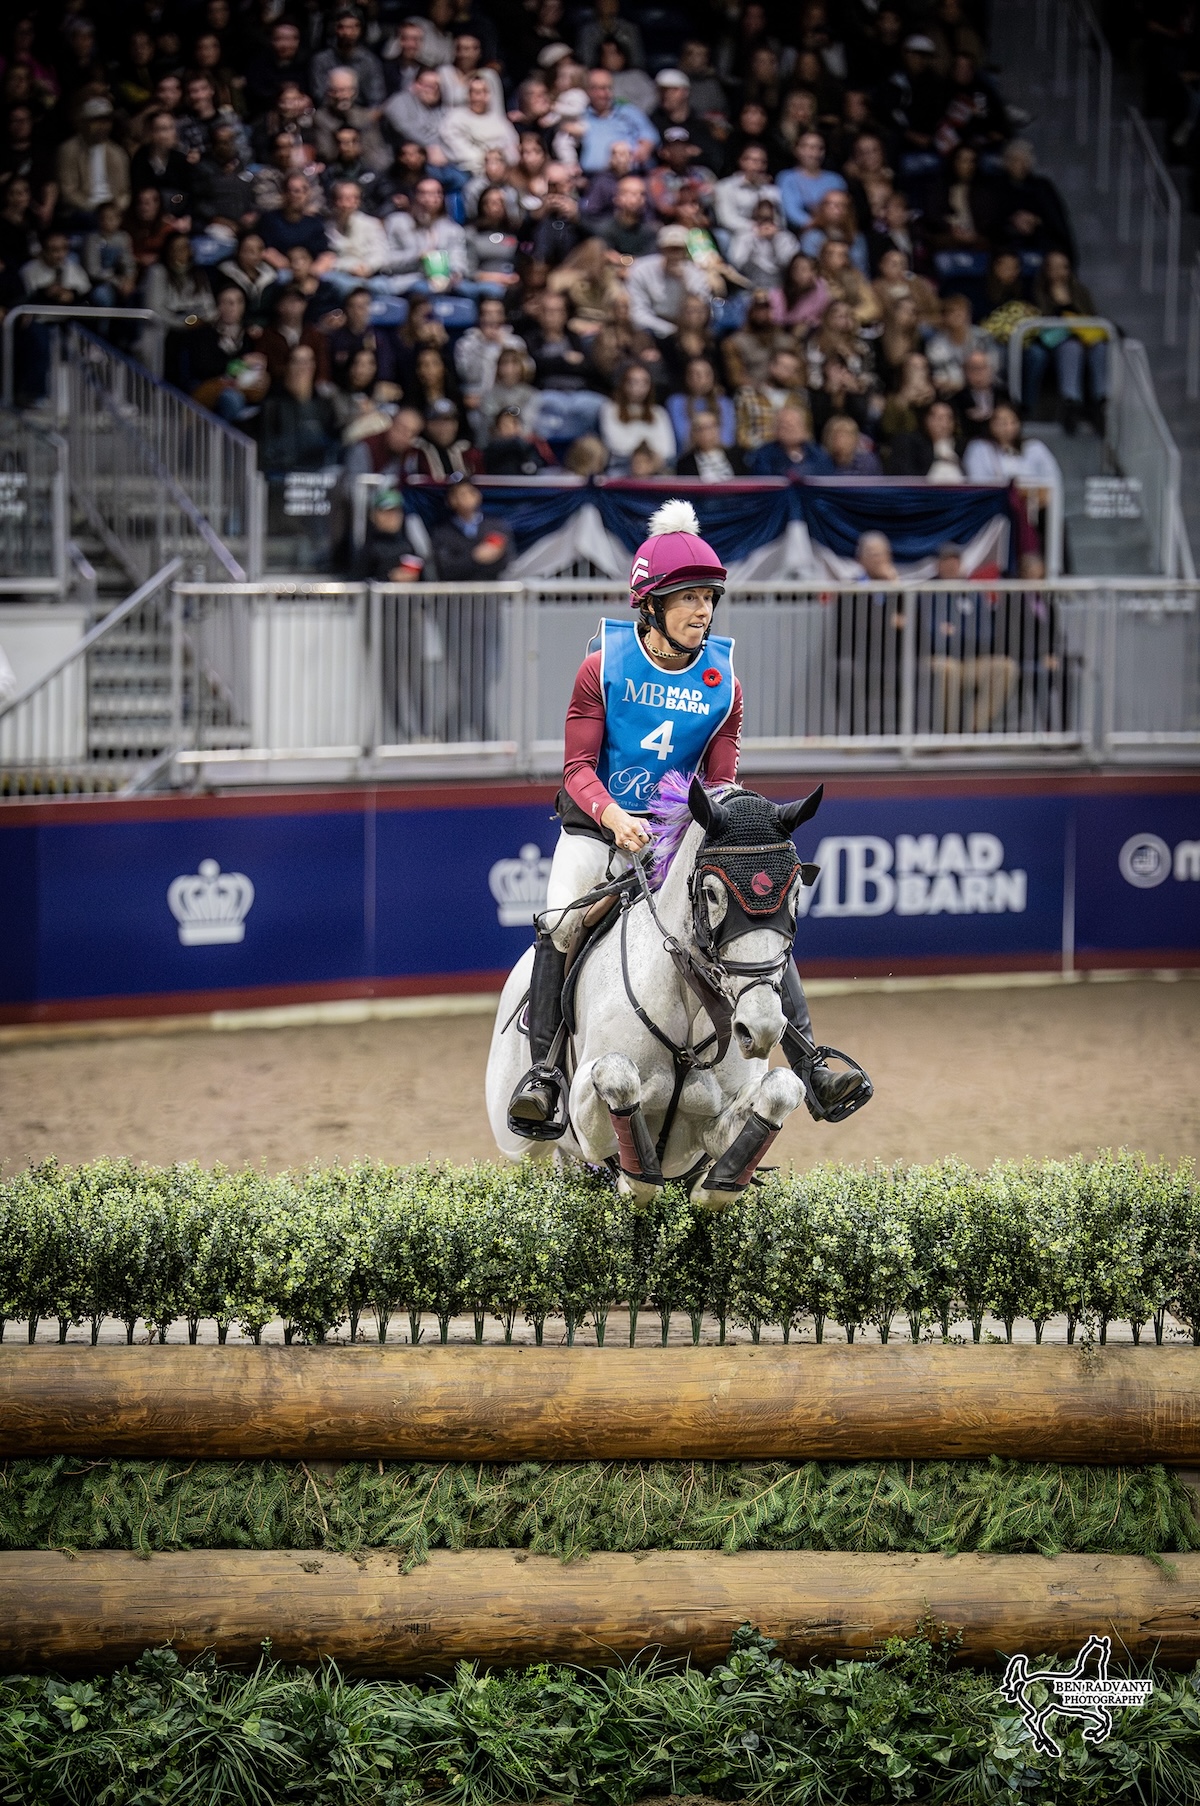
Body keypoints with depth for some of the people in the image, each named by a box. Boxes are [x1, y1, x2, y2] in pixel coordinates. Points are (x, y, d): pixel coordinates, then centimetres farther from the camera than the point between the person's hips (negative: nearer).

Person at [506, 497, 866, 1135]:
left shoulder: (723, 684, 0)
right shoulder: (604, 666, -8)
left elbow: (720, 781, 3)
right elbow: (579, 767, -11)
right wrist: (614, 816, -30)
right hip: (595, 826, -3)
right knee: (561, 921, -27)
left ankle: (809, 1066, -11)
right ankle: (543, 1071, -22)